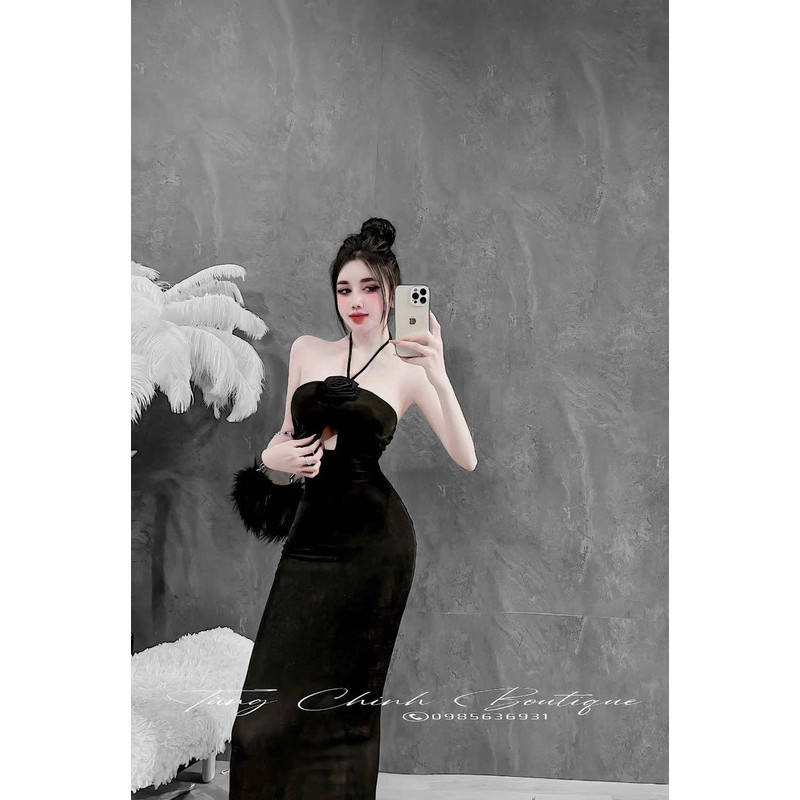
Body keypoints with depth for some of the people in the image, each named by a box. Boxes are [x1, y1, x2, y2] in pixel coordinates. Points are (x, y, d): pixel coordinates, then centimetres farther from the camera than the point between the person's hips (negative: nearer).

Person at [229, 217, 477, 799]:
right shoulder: (306, 351, 10)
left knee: (346, 700, 5)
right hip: (314, 533, 4)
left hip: (374, 540, -4)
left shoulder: (409, 369, -2)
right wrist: (278, 455, -2)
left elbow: (466, 459, -11)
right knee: (274, 699, 4)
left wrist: (439, 375, -21)